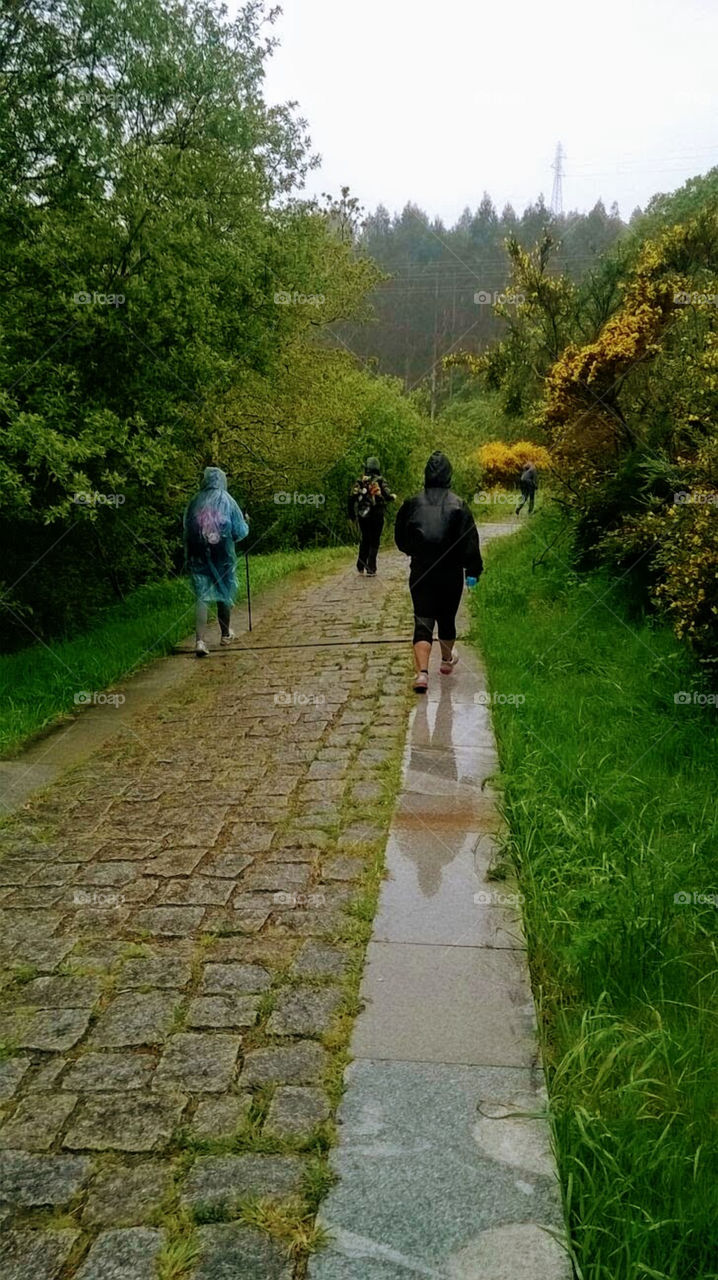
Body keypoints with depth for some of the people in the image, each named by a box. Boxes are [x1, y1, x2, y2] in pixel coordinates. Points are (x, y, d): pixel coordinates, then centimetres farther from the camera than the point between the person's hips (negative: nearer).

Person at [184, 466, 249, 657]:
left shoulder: (194, 502, 3)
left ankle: (200, 640, -16)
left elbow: (186, 529, 8)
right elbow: (240, 531, -1)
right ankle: (226, 634, 32)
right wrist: (246, 524, 20)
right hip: (223, 556, -1)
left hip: (198, 557, 1)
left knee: (201, 597, -1)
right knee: (225, 594, 16)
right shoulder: (227, 501, -3)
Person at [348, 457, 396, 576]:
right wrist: (393, 497, 9)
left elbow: (352, 498, -1)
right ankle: (371, 569, -1)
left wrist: (351, 514, 8)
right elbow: (387, 496, -13)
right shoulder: (380, 480, -5)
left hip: (362, 516, 3)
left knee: (364, 541, 17)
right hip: (377, 516, -3)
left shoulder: (359, 481, 3)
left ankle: (360, 567, 19)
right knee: (374, 542, 3)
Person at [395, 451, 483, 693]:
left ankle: (422, 673, -17)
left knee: (422, 622, -2)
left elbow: (400, 539, 8)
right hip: (451, 574, 0)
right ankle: (447, 660, 41)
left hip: (420, 573, 0)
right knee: (447, 619, 19)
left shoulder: (412, 504, -2)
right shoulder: (458, 505, -7)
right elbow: (470, 541, -9)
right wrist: (473, 571, -2)